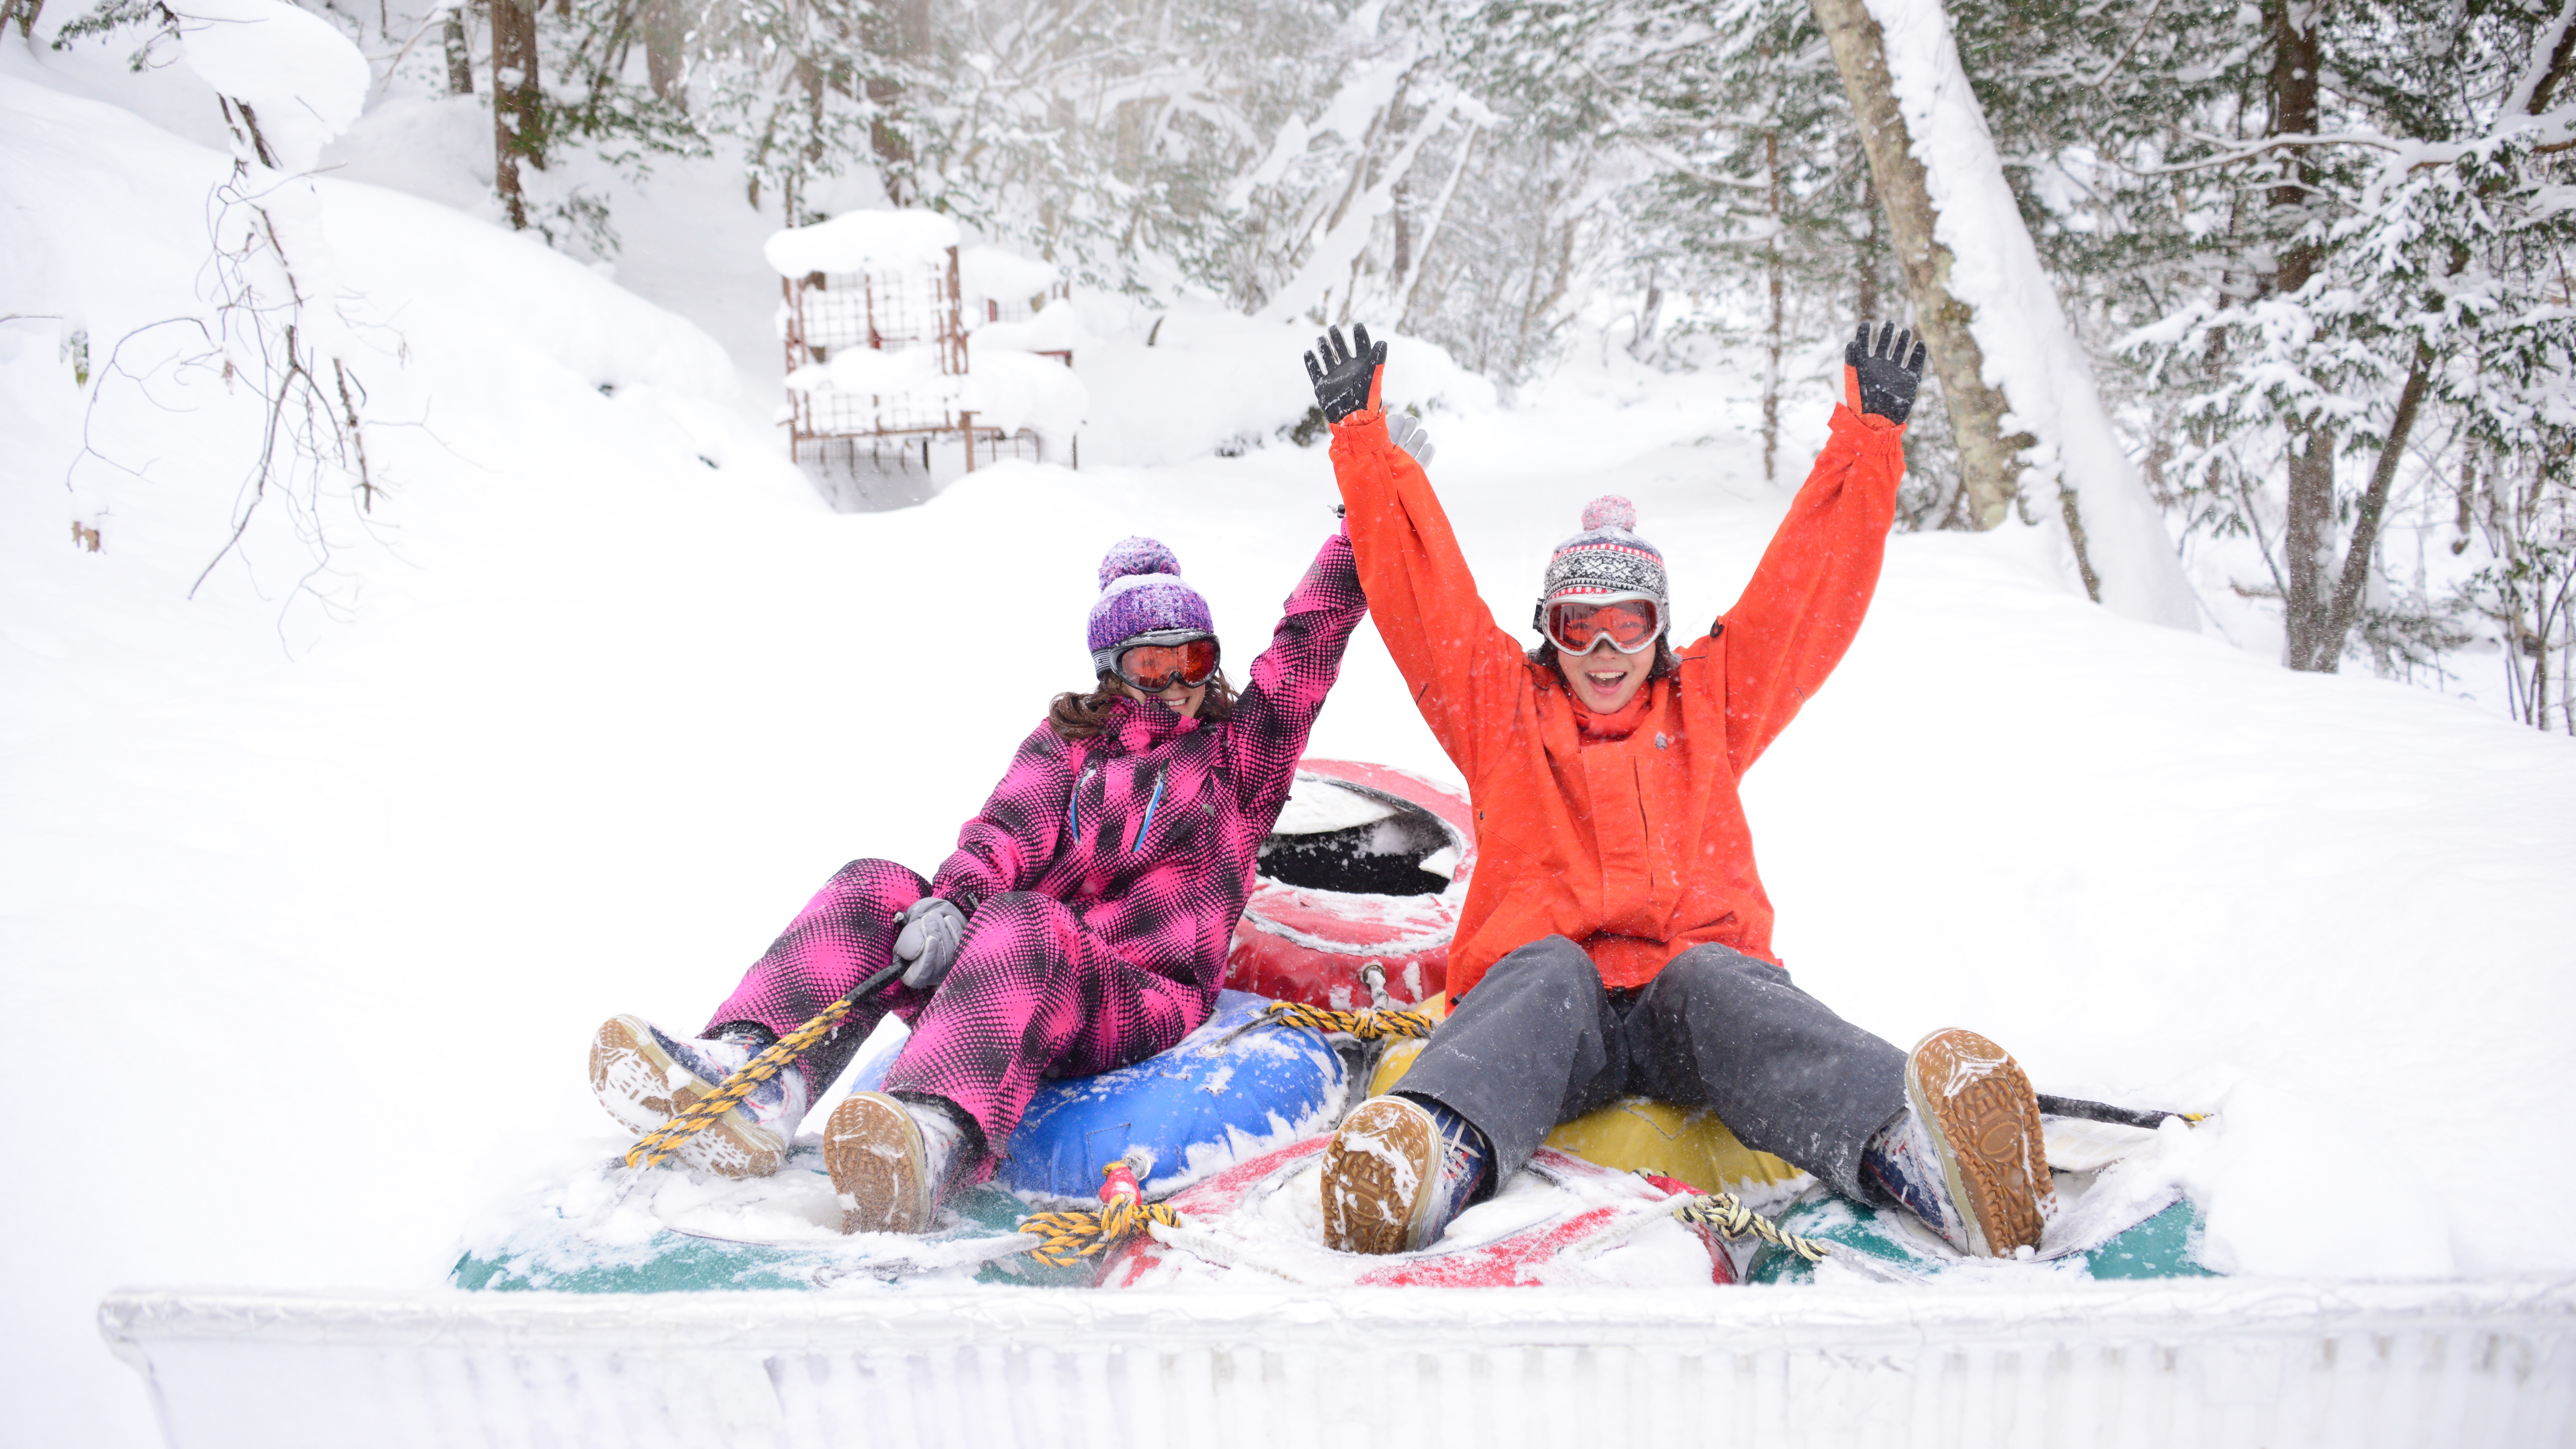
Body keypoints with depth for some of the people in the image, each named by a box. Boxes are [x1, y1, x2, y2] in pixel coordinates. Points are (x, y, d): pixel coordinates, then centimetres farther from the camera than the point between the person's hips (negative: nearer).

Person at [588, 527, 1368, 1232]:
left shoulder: (1237, 751, 20)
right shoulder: (1066, 740, 23)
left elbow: (1304, 653, 9)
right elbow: (1011, 826, 4)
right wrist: (956, 898, -16)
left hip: (1137, 1001, -4)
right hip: (1010, 989, 4)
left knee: (1022, 922, -36)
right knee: (871, 890, -18)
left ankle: (932, 1142, -63)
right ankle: (757, 1081, -41)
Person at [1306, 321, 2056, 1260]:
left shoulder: (1710, 706, 25)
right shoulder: (1501, 708, 21)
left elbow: (1813, 583, 22)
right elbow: (1421, 586, 17)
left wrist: (1870, 437, 19)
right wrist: (1362, 438, 15)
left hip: (1696, 983, 1)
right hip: (1543, 988, 0)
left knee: (1711, 978, -33)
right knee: (1549, 973, -34)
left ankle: (1902, 1143, -62)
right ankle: (1439, 1154, -64)